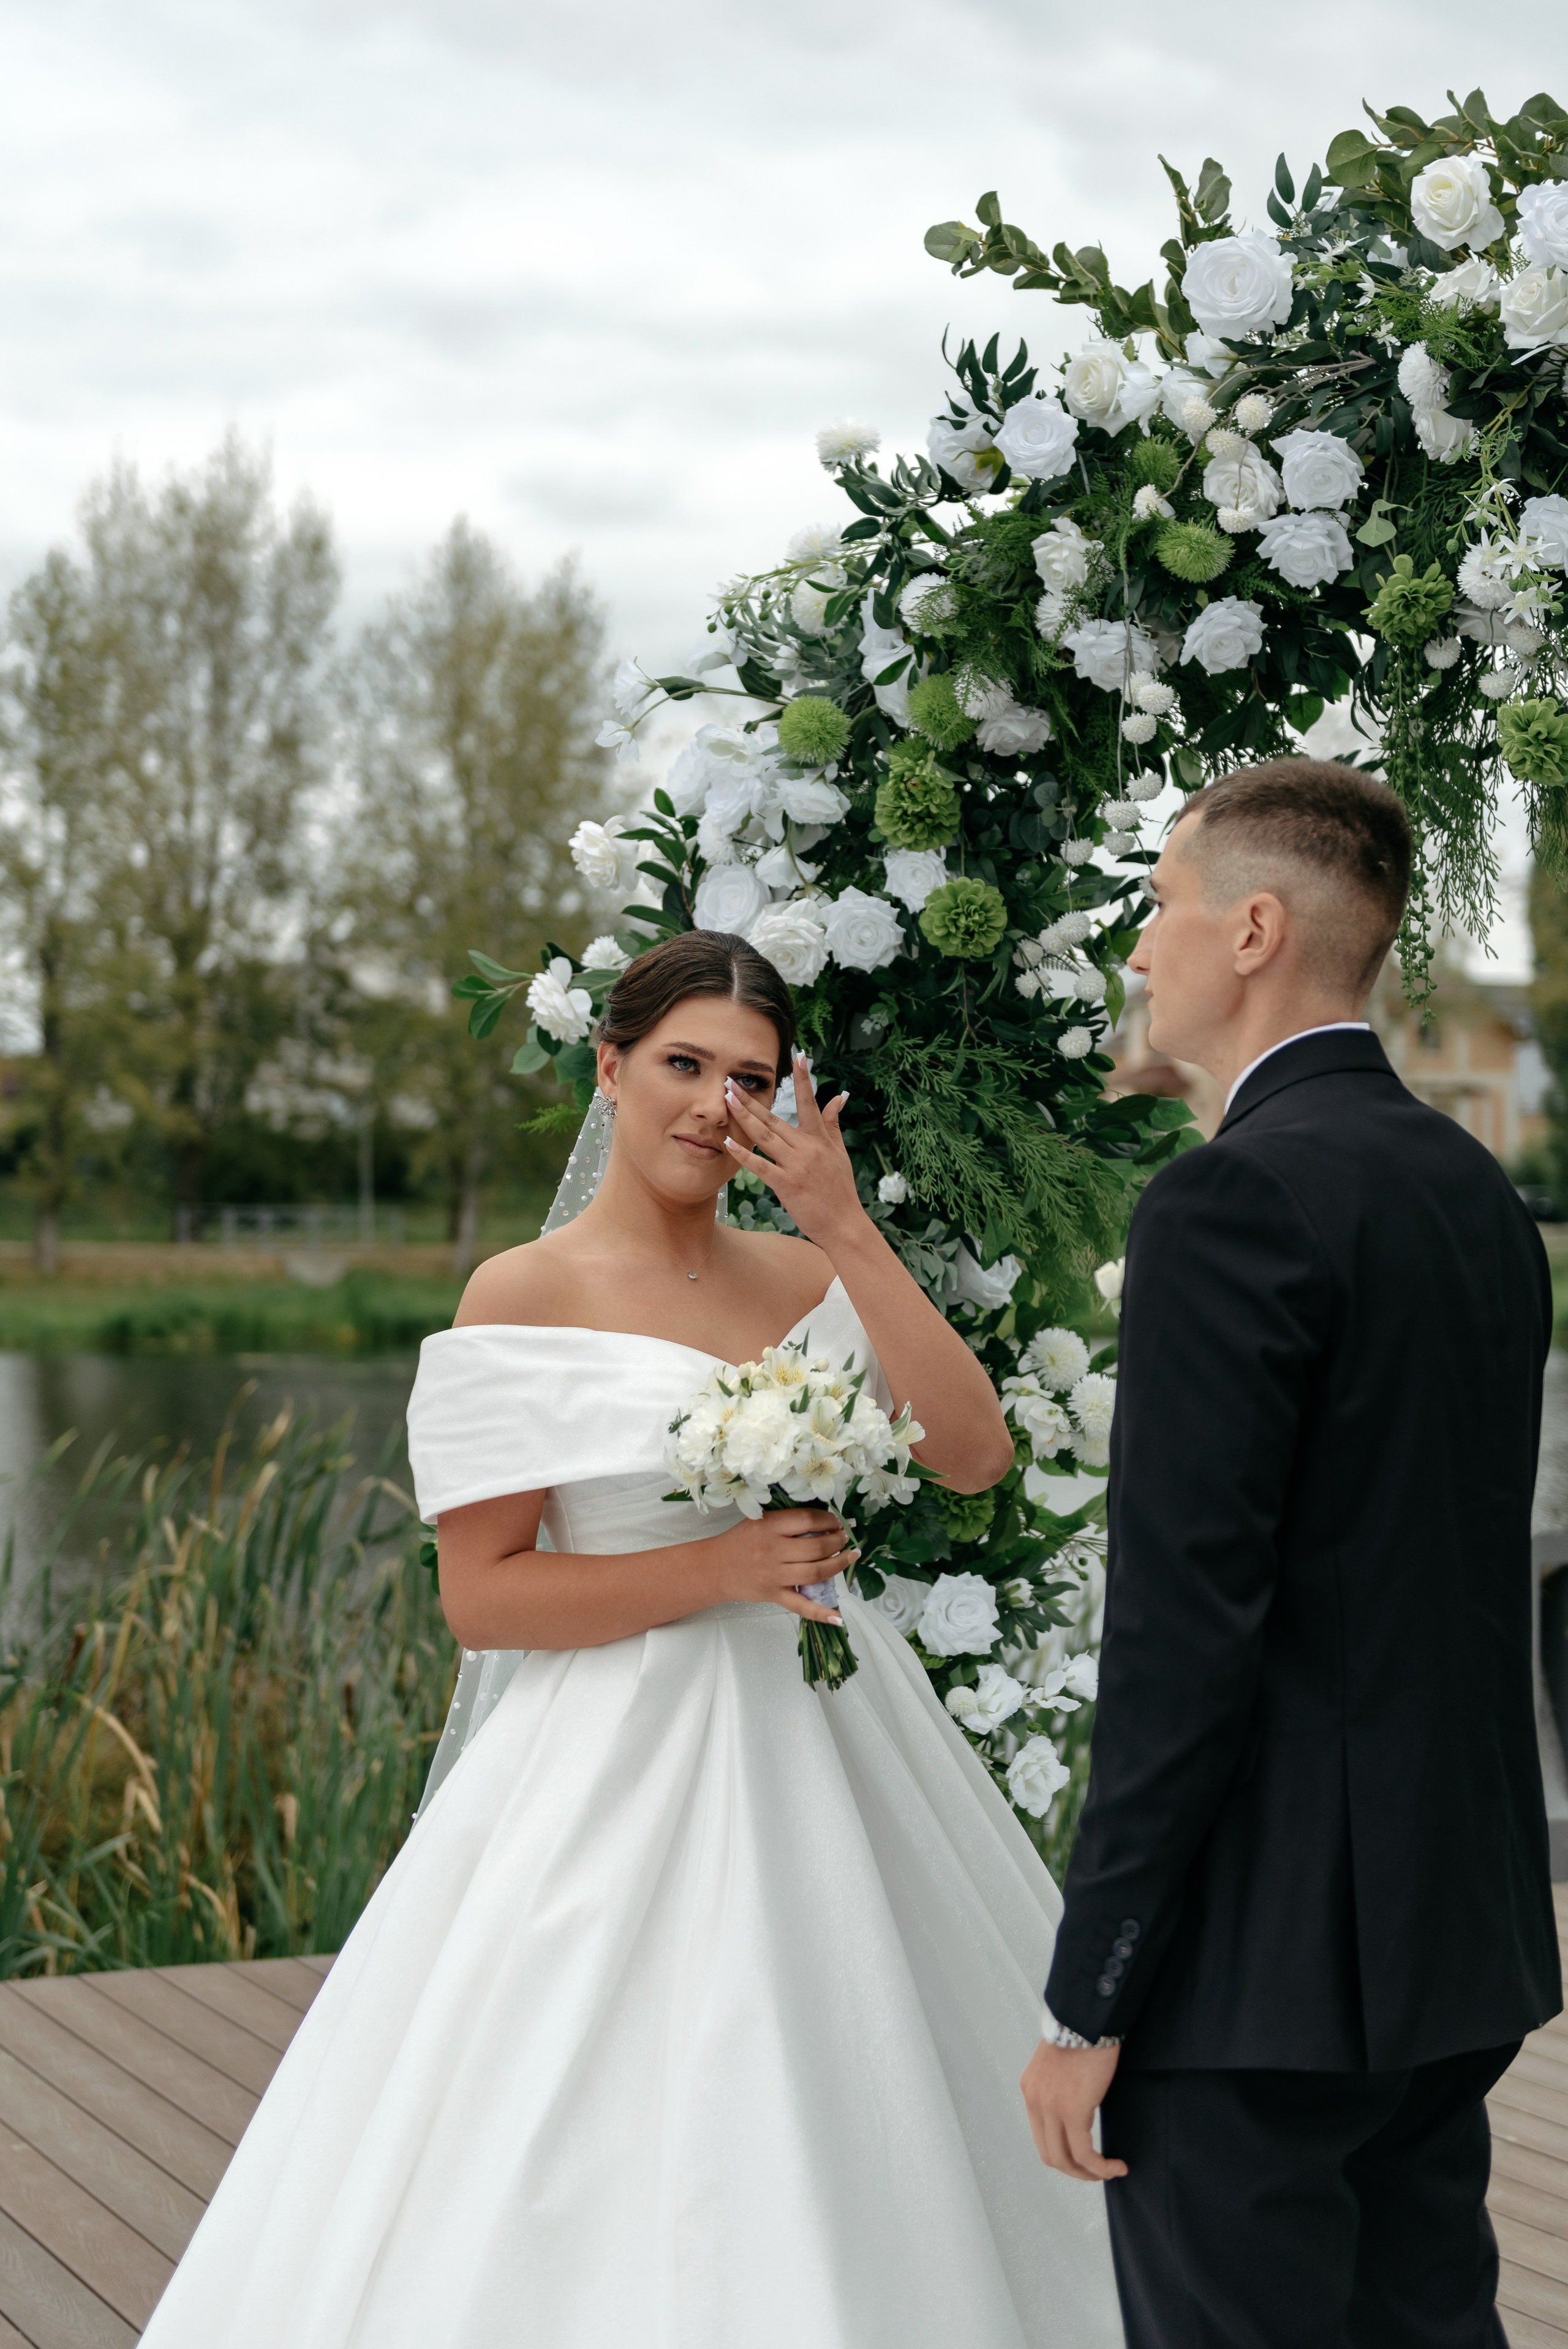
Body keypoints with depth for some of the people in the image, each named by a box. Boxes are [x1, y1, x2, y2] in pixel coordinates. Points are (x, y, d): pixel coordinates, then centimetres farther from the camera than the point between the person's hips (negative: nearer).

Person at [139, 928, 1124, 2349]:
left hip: (831, 1762, 5)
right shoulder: (525, 1299, -6)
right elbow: (481, 1597, -9)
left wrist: (849, 1231, -9)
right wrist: (721, 1569, -18)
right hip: (629, 1767, -5)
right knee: (616, 2155, 0)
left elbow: (975, 1454, -6)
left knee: (841, 2135, 12)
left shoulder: (810, 1279, 7)